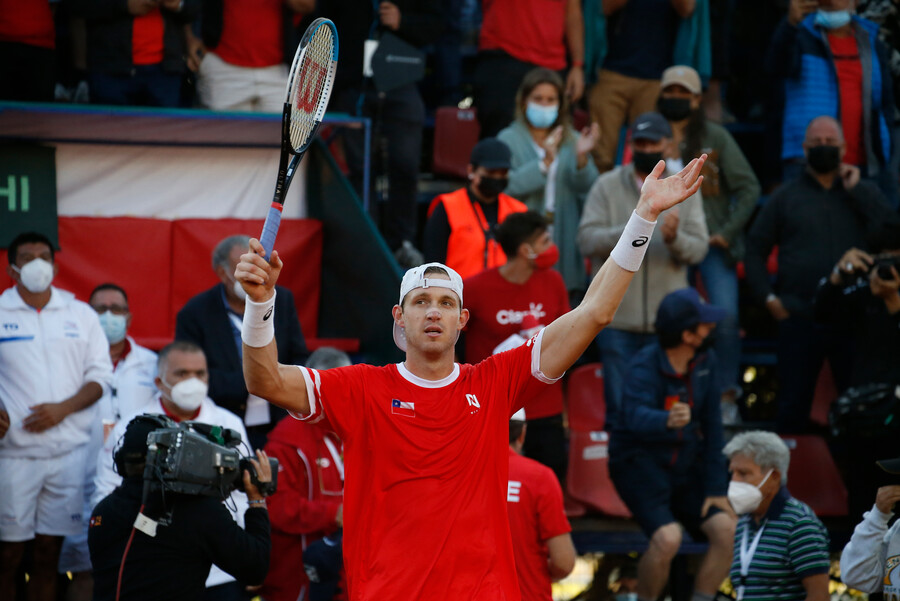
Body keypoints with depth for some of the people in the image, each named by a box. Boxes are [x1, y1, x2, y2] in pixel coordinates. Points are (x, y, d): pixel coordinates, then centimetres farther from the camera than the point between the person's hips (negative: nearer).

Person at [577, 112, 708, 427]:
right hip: (618, 319, -1)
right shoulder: (607, 186, 4)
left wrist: (675, 238, -22)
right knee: (620, 409, 0)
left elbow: (699, 249, 1)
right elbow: (587, 239, -7)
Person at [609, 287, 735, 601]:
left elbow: (711, 427, 0)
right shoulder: (644, 367, -22)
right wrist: (668, 420, -64)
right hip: (639, 463, -6)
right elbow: (637, 418, -41)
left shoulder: (706, 361, -3)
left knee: (727, 530, -14)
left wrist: (716, 488, -4)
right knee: (667, 538, -27)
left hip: (684, 465, 6)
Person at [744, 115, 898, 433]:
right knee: (793, 406, 4)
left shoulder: (864, 192, 11)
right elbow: (755, 249, 12)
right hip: (799, 319, 0)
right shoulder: (786, 197, 11)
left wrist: (856, 190, -6)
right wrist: (767, 297, 0)